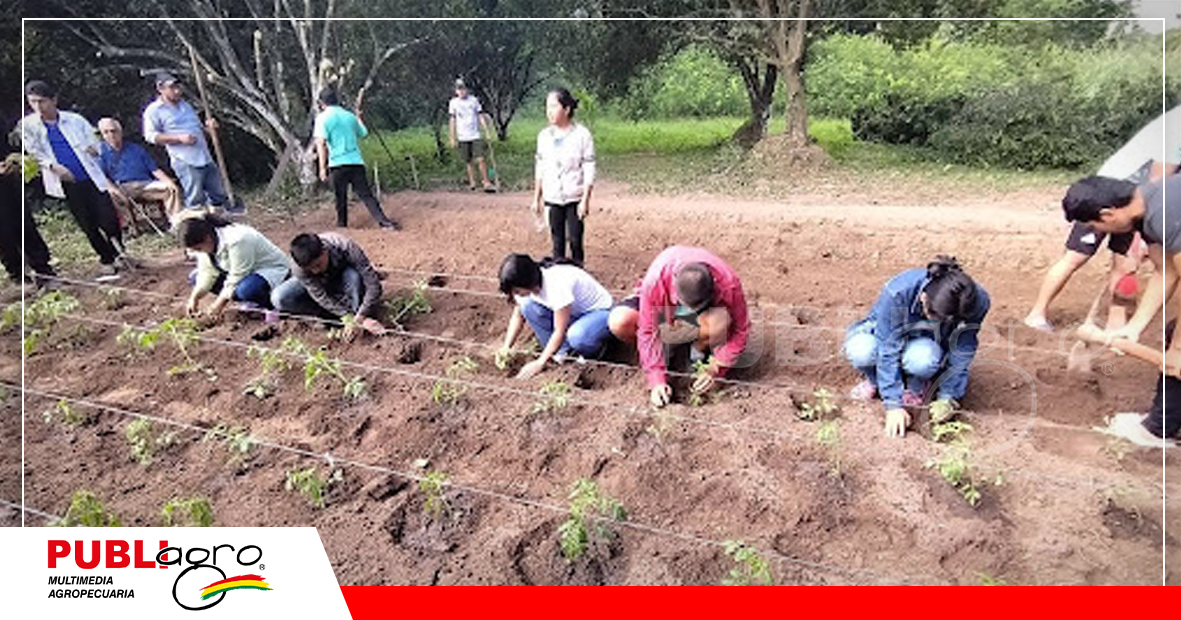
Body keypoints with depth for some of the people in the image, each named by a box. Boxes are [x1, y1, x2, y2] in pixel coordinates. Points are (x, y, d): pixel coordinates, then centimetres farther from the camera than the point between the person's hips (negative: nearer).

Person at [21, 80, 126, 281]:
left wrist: (91, 148, -12)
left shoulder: (75, 120, 6)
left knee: (109, 218, -5)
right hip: (66, 182, 0)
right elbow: (34, 152, 7)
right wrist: (53, 166, -10)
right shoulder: (28, 125, 7)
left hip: (90, 177, 0)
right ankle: (107, 260, 13)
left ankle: (118, 254, 16)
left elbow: (95, 142, 11)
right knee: (88, 225, 2)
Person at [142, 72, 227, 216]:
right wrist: (179, 138, -18)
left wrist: (207, 125, 7)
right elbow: (151, 136, -6)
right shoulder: (154, 110, 1)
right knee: (196, 201, -8)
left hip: (206, 158, 7)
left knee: (219, 196, 9)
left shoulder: (185, 105, 22)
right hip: (185, 161, -7)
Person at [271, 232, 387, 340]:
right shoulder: (299, 270, -32)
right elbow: (322, 297, -33)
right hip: (318, 285, 3)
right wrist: (348, 318, -45)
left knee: (353, 276, -39)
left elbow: (373, 284, -38)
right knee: (278, 298, -24)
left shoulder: (346, 248, -37)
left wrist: (361, 317, -45)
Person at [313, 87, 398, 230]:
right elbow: (363, 133, 29)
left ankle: (342, 225, 20)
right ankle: (384, 221, -12)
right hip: (356, 162, 3)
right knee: (366, 195, 1)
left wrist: (322, 167, -15)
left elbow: (321, 143, -13)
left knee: (340, 197, 10)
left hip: (337, 164, -3)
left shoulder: (323, 118, -1)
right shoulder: (349, 116, 13)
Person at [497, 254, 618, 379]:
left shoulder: (557, 284, -34)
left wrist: (540, 363, -28)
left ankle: (595, 348, -2)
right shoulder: (527, 285, -12)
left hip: (600, 312, -7)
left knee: (576, 337, -39)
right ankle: (563, 352, -4)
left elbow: (560, 331, -30)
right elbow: (518, 316, 1)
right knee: (527, 306, -14)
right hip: (572, 312, 7)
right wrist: (506, 347, -10)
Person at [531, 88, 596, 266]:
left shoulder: (582, 135, -9)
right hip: (552, 199, 4)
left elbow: (589, 171, -9)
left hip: (574, 199, -4)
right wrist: (536, 199, 10)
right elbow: (540, 170, 10)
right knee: (557, 241, 10)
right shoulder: (544, 136, 4)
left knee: (575, 240, 1)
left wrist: (585, 200, -13)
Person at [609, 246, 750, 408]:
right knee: (620, 322, -29)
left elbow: (740, 330, -22)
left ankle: (699, 351, -5)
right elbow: (648, 331, -27)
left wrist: (715, 370, -27)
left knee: (719, 321, -39)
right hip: (664, 305, 1)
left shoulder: (728, 284, -36)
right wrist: (657, 380, -31)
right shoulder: (655, 280, -38)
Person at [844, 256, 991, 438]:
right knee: (860, 351, -37)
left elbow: (961, 355, -16)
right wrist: (894, 405, -32)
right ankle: (876, 380, 0)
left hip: (929, 343, 1)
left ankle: (917, 386, -1)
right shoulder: (897, 293, -37)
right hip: (887, 334, -1)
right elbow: (888, 350, -32)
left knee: (921, 358, -38)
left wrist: (947, 398, -20)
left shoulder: (977, 302, -29)